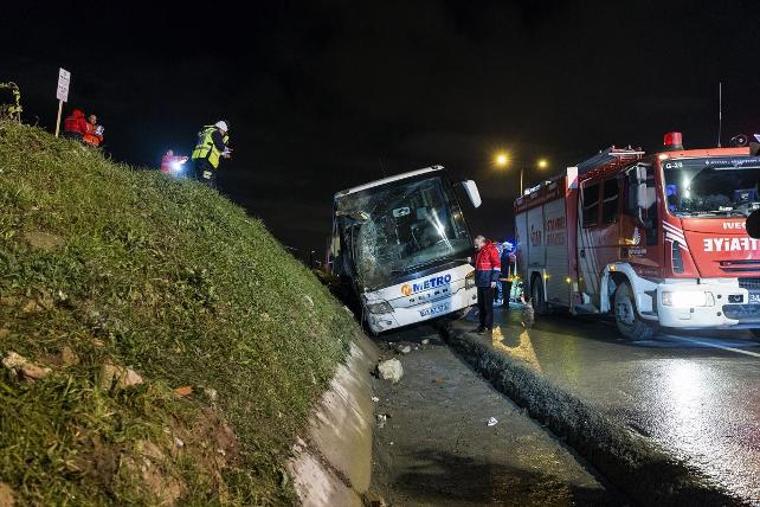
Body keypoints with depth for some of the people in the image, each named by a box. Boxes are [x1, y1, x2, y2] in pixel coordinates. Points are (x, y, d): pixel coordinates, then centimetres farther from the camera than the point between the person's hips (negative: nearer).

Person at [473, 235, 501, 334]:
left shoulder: (491, 250, -11)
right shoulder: (479, 252, 17)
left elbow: (497, 265, -15)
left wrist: (494, 279, -19)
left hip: (488, 283, -9)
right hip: (480, 282, 9)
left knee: (488, 305, -4)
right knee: (481, 305, 14)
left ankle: (488, 326, 0)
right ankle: (482, 324, 23)